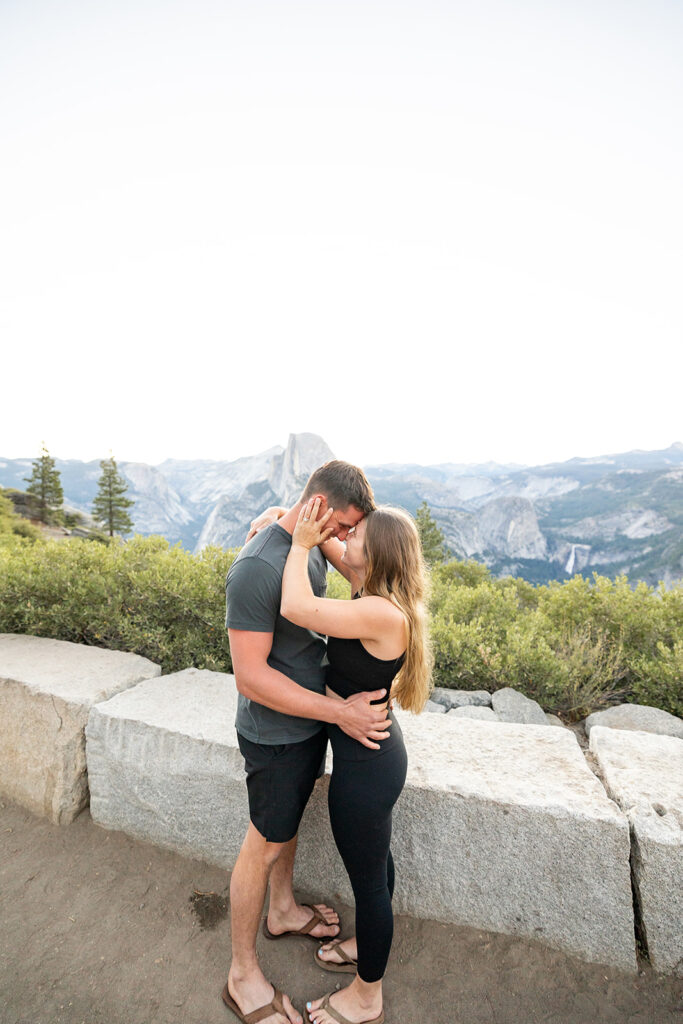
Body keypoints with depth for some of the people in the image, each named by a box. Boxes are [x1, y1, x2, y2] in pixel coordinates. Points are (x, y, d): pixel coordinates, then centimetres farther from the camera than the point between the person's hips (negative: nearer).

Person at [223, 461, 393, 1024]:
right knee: (265, 845, 12)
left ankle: (283, 911, 54)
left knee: (289, 823, 28)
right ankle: (243, 976, 37)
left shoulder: (315, 549, -2)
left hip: (312, 721, 8)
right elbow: (251, 676, -28)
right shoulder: (257, 567, -30)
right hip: (276, 734, -8)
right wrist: (340, 712, -25)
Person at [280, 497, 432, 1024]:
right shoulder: (377, 595, -4)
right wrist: (295, 521, -6)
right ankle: (369, 947, 57)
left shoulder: (383, 614, -32)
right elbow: (334, 549, 8)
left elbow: (296, 608, -36)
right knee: (376, 857, 30)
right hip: (374, 748, 9)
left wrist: (301, 544, -22)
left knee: (368, 875, 16)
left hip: (365, 762, -9)